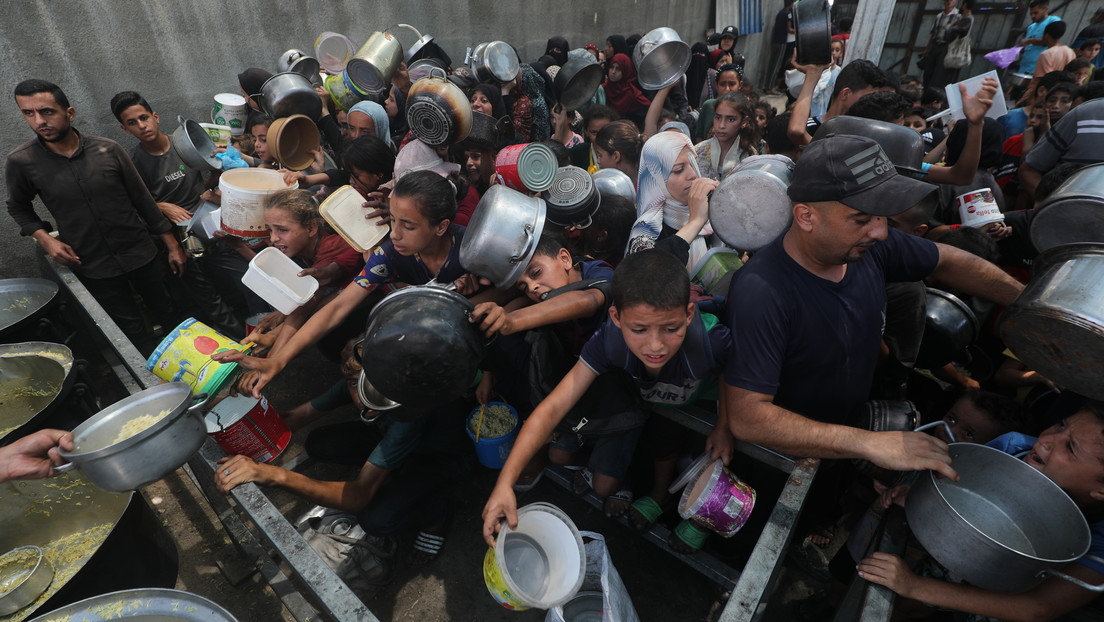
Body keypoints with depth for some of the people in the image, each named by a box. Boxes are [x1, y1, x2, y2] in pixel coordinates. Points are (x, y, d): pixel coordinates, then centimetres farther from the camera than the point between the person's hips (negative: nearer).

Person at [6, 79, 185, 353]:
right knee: (133, 331, 9)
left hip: (140, 254, 0)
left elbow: (142, 199, -1)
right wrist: (44, 238, -7)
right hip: (93, 267, 0)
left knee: (170, 315, 11)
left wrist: (172, 245, -1)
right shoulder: (20, 162, -6)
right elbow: (19, 207, 11)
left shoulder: (108, 149, -7)